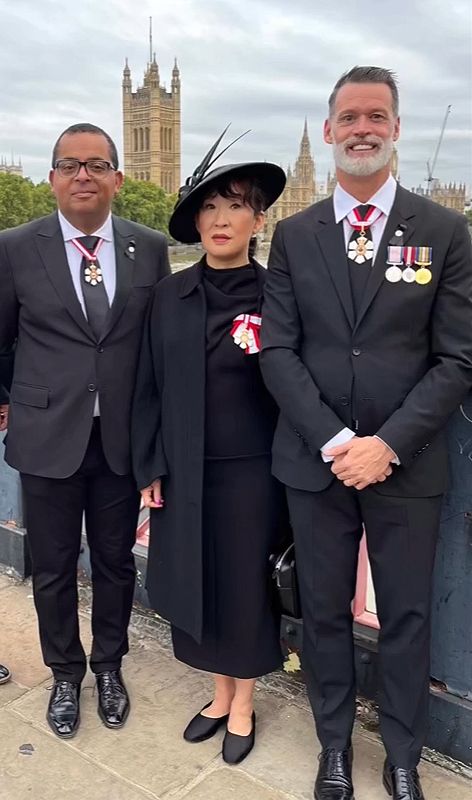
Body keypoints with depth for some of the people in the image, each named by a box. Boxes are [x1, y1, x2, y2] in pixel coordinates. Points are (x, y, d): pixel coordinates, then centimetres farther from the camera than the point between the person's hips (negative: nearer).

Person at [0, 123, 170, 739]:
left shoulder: (150, 248, 0)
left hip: (122, 436, 1)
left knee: (115, 561, 15)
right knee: (53, 567, 13)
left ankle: (109, 666, 40)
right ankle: (66, 674, 38)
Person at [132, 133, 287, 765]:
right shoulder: (170, 295, 2)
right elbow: (149, 387, 5)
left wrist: (263, 355, -20)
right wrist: (149, 468, 2)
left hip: (249, 472, -3)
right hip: (183, 472, 4)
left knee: (246, 587, 11)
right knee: (196, 586, 14)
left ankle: (243, 704, 36)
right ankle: (221, 694, 39)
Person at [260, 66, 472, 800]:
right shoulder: (294, 235, 4)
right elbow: (277, 350, -2)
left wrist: (387, 444, -14)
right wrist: (334, 441, -13)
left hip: (406, 464, -1)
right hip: (316, 460, 1)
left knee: (406, 616, 12)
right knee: (324, 611, 14)